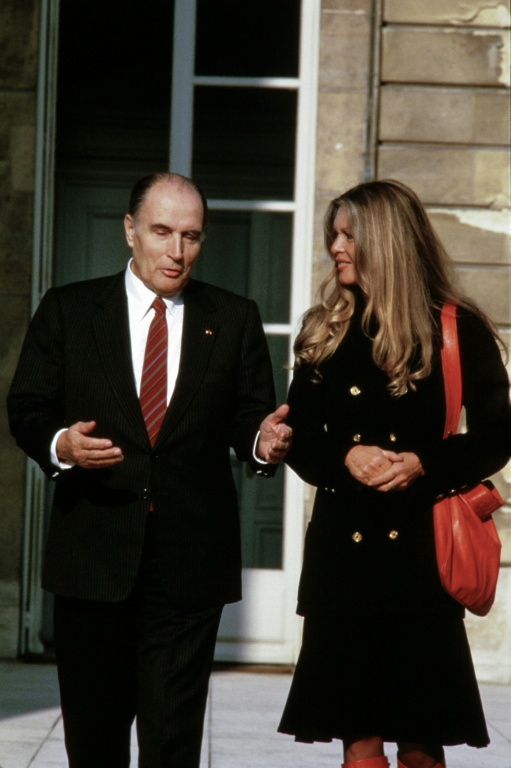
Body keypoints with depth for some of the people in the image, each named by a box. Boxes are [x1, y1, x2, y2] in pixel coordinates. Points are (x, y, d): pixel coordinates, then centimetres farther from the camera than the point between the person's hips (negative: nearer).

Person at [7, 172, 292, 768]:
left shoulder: (235, 320, 8)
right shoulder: (67, 310, 5)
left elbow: (249, 419, 8)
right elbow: (27, 408, 4)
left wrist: (263, 443, -16)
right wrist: (59, 444, -17)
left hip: (191, 562, 0)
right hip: (92, 556, 0)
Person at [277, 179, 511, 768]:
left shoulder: (458, 330, 1)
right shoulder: (326, 332, 11)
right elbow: (298, 439, 11)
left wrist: (422, 464, -14)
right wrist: (345, 458, -10)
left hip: (421, 549, -3)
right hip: (341, 550, 3)